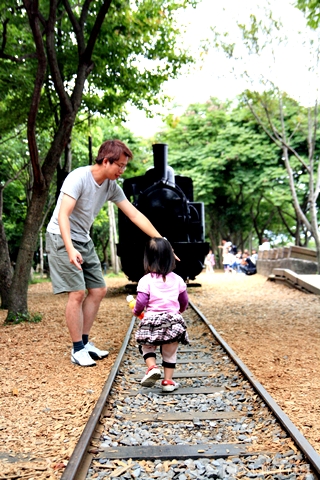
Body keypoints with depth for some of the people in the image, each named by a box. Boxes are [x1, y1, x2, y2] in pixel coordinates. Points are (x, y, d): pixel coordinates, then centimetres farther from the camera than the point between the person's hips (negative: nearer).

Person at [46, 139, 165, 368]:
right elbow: (63, 215, -29)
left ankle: (85, 342, 17)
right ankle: (77, 349, 0)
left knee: (98, 290, 6)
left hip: (84, 240, 8)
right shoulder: (79, 177, -22)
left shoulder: (112, 186, 0)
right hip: (62, 238, -8)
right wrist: (70, 249, -42)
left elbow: (135, 215, 1)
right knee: (77, 293, -12)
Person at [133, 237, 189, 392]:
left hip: (151, 320, -2)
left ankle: (152, 367, -4)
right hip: (173, 320, 2)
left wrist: (136, 311, 10)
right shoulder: (177, 279, 5)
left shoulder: (146, 280, -7)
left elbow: (141, 302, -11)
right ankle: (168, 381, 15)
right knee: (170, 354, 15)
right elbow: (184, 301, 15)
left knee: (147, 347, 20)